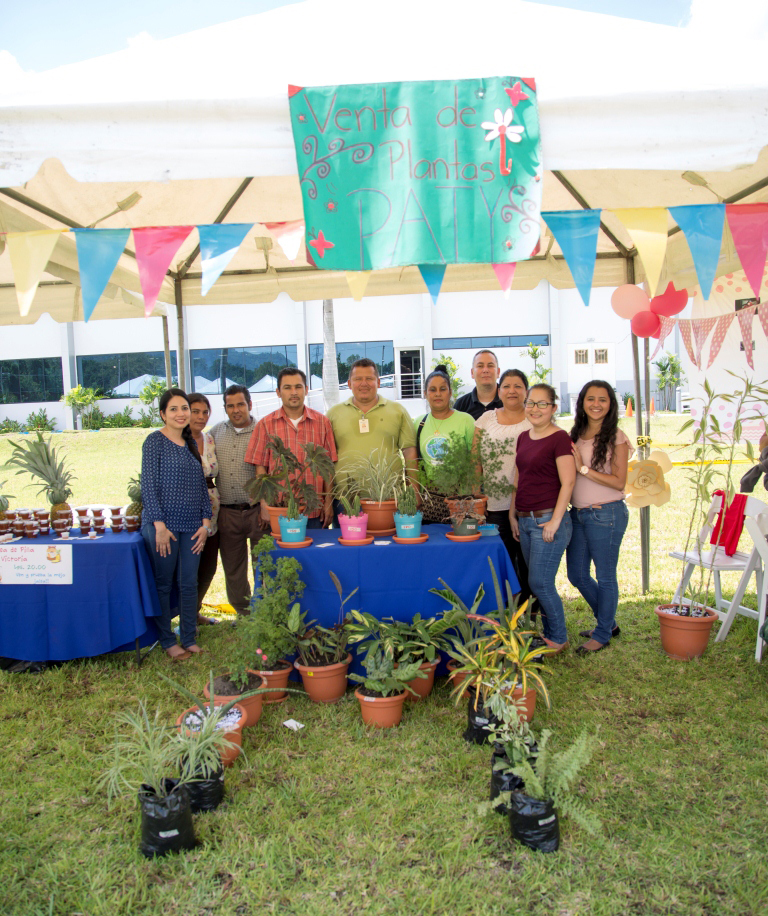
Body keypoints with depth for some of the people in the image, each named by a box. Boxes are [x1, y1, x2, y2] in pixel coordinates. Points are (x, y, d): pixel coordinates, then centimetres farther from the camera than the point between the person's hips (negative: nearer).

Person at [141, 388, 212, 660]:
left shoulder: (192, 443, 12)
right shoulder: (155, 441, -5)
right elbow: (148, 485, -10)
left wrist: (205, 522, 6)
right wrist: (160, 525, -14)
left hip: (192, 526, 5)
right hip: (163, 524, -5)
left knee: (189, 583, 9)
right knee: (163, 584, 6)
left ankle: (189, 638, 21)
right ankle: (167, 640, 19)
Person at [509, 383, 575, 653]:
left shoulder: (559, 438, -10)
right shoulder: (524, 437, 12)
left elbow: (567, 482, -14)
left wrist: (555, 521, -16)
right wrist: (513, 514, 14)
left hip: (548, 520, -7)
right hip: (525, 520, 7)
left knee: (540, 583, -4)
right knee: (538, 583, 12)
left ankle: (559, 639, 15)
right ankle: (549, 634, 25)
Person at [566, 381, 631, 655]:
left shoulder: (616, 438, -8)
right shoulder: (575, 435, 9)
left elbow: (619, 482, -13)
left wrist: (583, 468, -15)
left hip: (606, 514, -7)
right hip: (578, 513, 7)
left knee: (605, 576, 5)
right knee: (577, 574, 14)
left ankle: (603, 634, 22)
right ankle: (608, 622, 35)